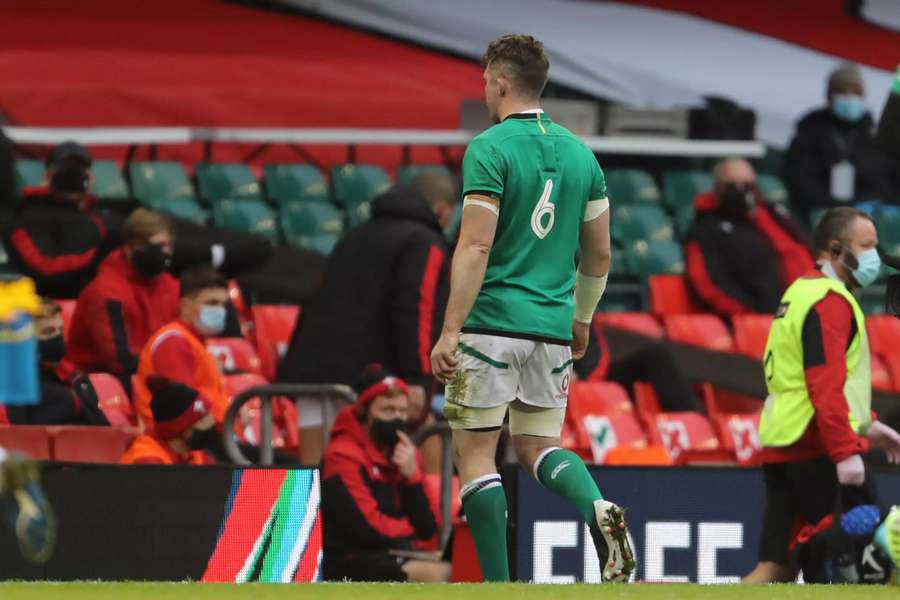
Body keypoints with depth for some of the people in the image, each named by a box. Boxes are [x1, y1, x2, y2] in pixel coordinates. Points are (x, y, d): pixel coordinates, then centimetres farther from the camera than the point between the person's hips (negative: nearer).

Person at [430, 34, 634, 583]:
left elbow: (476, 246, -16)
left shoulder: (489, 149, -9)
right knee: (539, 445, 15)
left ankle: (499, 585, -4)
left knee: (476, 453, 2)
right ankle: (598, 510, -16)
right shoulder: (579, 153, 10)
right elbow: (600, 255, 14)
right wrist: (582, 321, 27)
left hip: (493, 325, -6)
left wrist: (450, 331, -16)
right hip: (552, 330, 6)